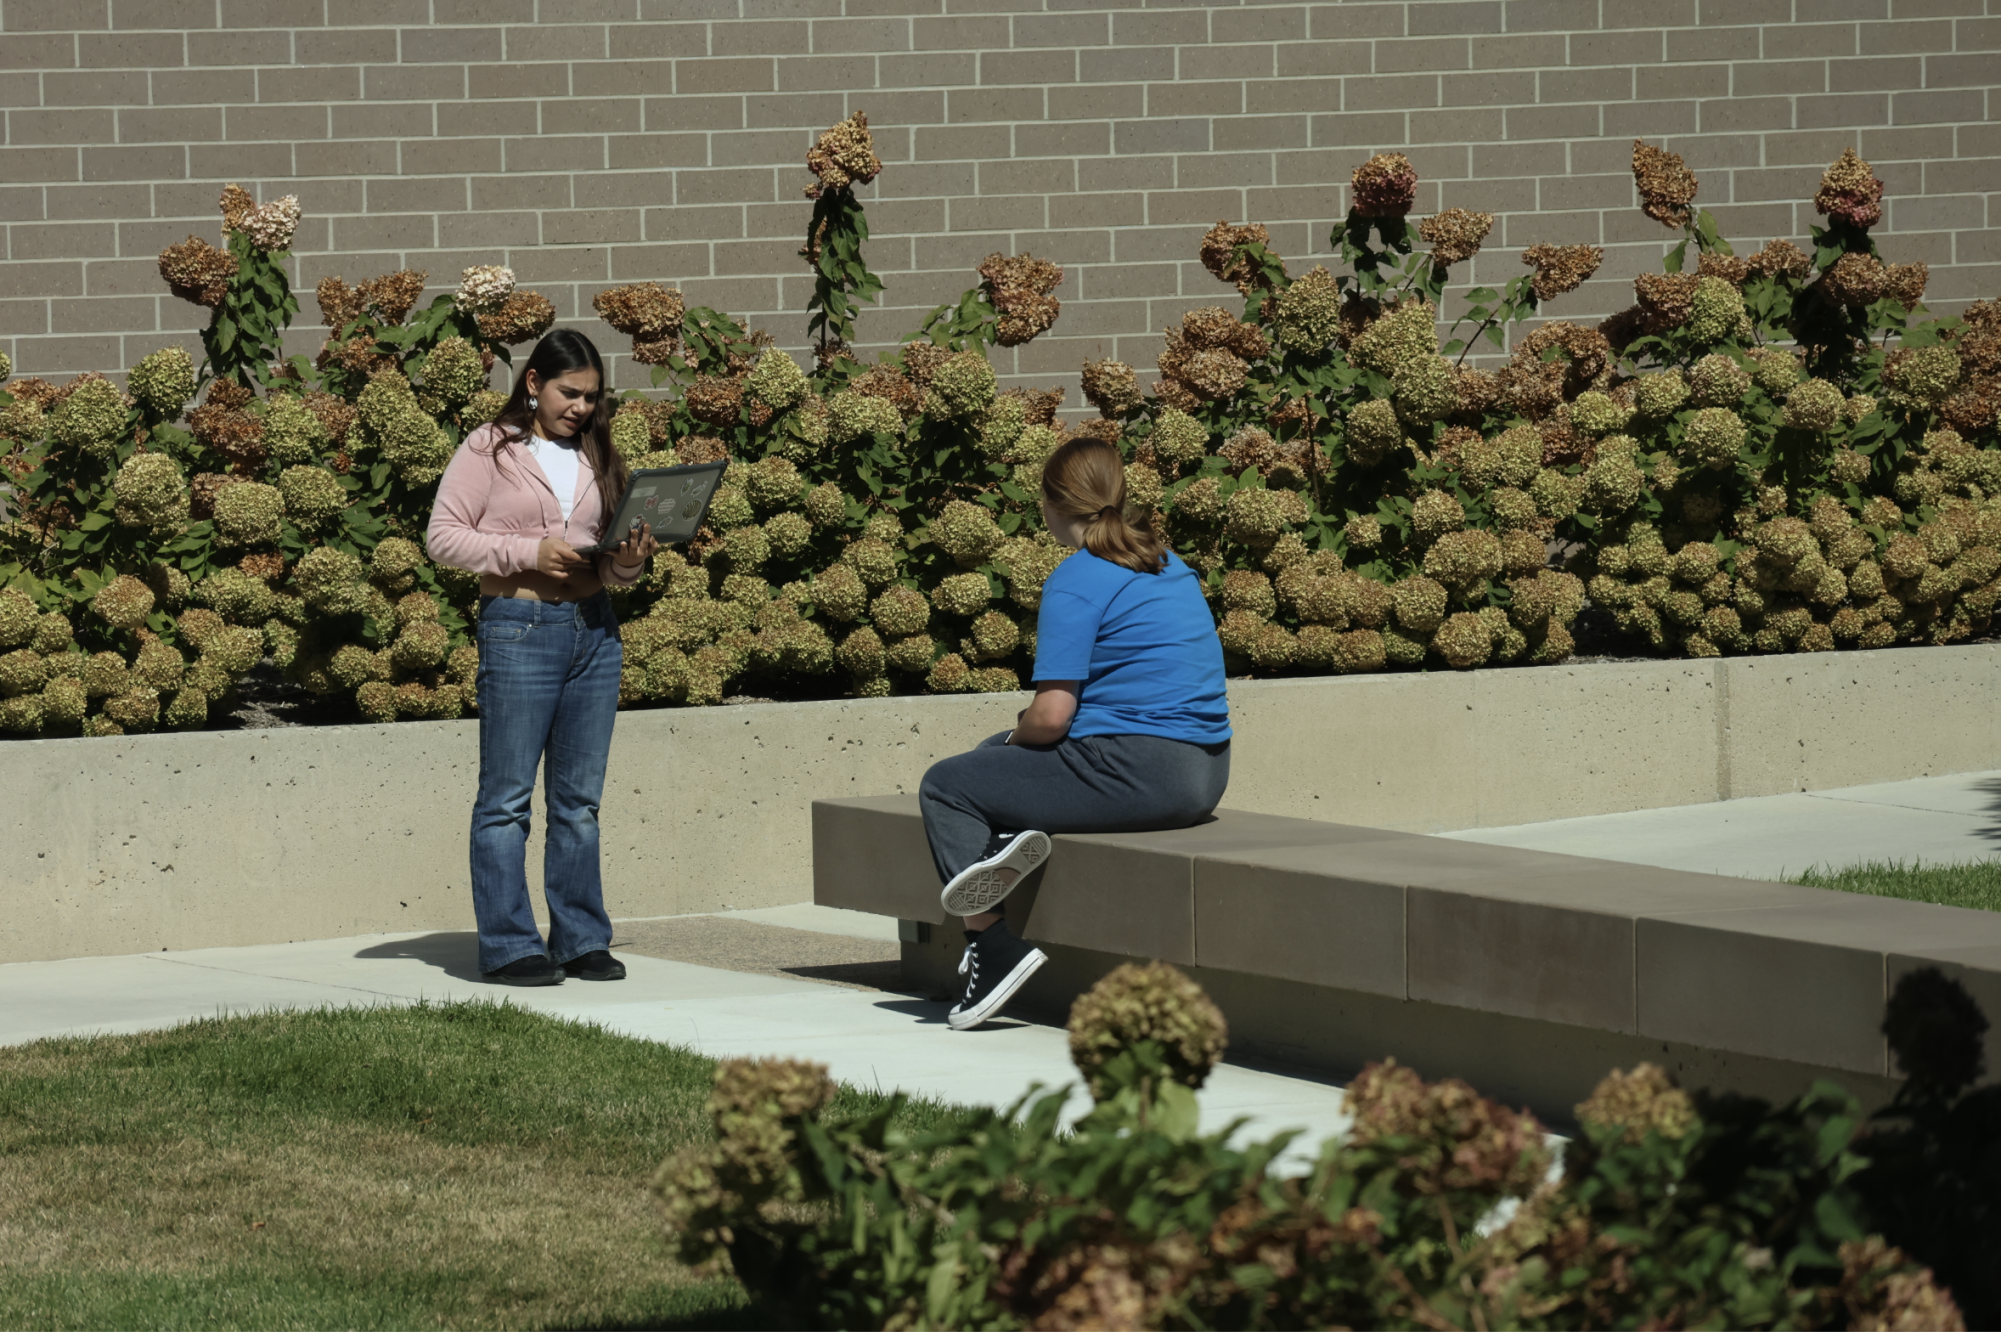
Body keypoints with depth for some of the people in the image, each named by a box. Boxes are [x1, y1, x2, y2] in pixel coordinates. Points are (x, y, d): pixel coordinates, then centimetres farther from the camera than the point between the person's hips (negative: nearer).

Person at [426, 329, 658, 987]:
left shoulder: (596, 459, 15)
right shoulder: (489, 451, 0)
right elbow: (444, 536, -6)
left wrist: (630, 560, -4)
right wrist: (529, 552, -15)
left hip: (594, 629, 5)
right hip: (519, 628, -5)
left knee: (579, 799, 9)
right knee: (507, 798, -2)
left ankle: (581, 939, 14)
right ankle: (509, 946, 1)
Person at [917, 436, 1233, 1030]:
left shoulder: (1077, 581, -11)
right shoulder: (1170, 565, 15)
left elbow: (1051, 716, -16)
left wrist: (1020, 735, 8)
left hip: (1138, 774, -9)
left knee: (947, 786, 3)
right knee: (993, 752, 24)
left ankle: (994, 950, -6)